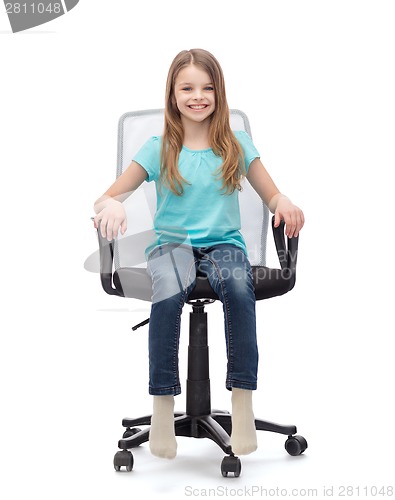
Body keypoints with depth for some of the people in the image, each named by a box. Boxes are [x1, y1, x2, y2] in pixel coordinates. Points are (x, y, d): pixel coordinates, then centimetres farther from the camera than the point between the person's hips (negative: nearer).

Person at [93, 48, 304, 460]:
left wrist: (284, 204, -15)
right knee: (169, 290, -35)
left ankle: (243, 398, -27)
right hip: (171, 243, 0)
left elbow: (273, 198, 10)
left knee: (239, 285, -35)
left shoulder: (237, 146, 10)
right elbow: (108, 197, 1)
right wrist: (110, 206, -24)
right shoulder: (159, 149, 6)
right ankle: (163, 403, -26)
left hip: (224, 243, 1)